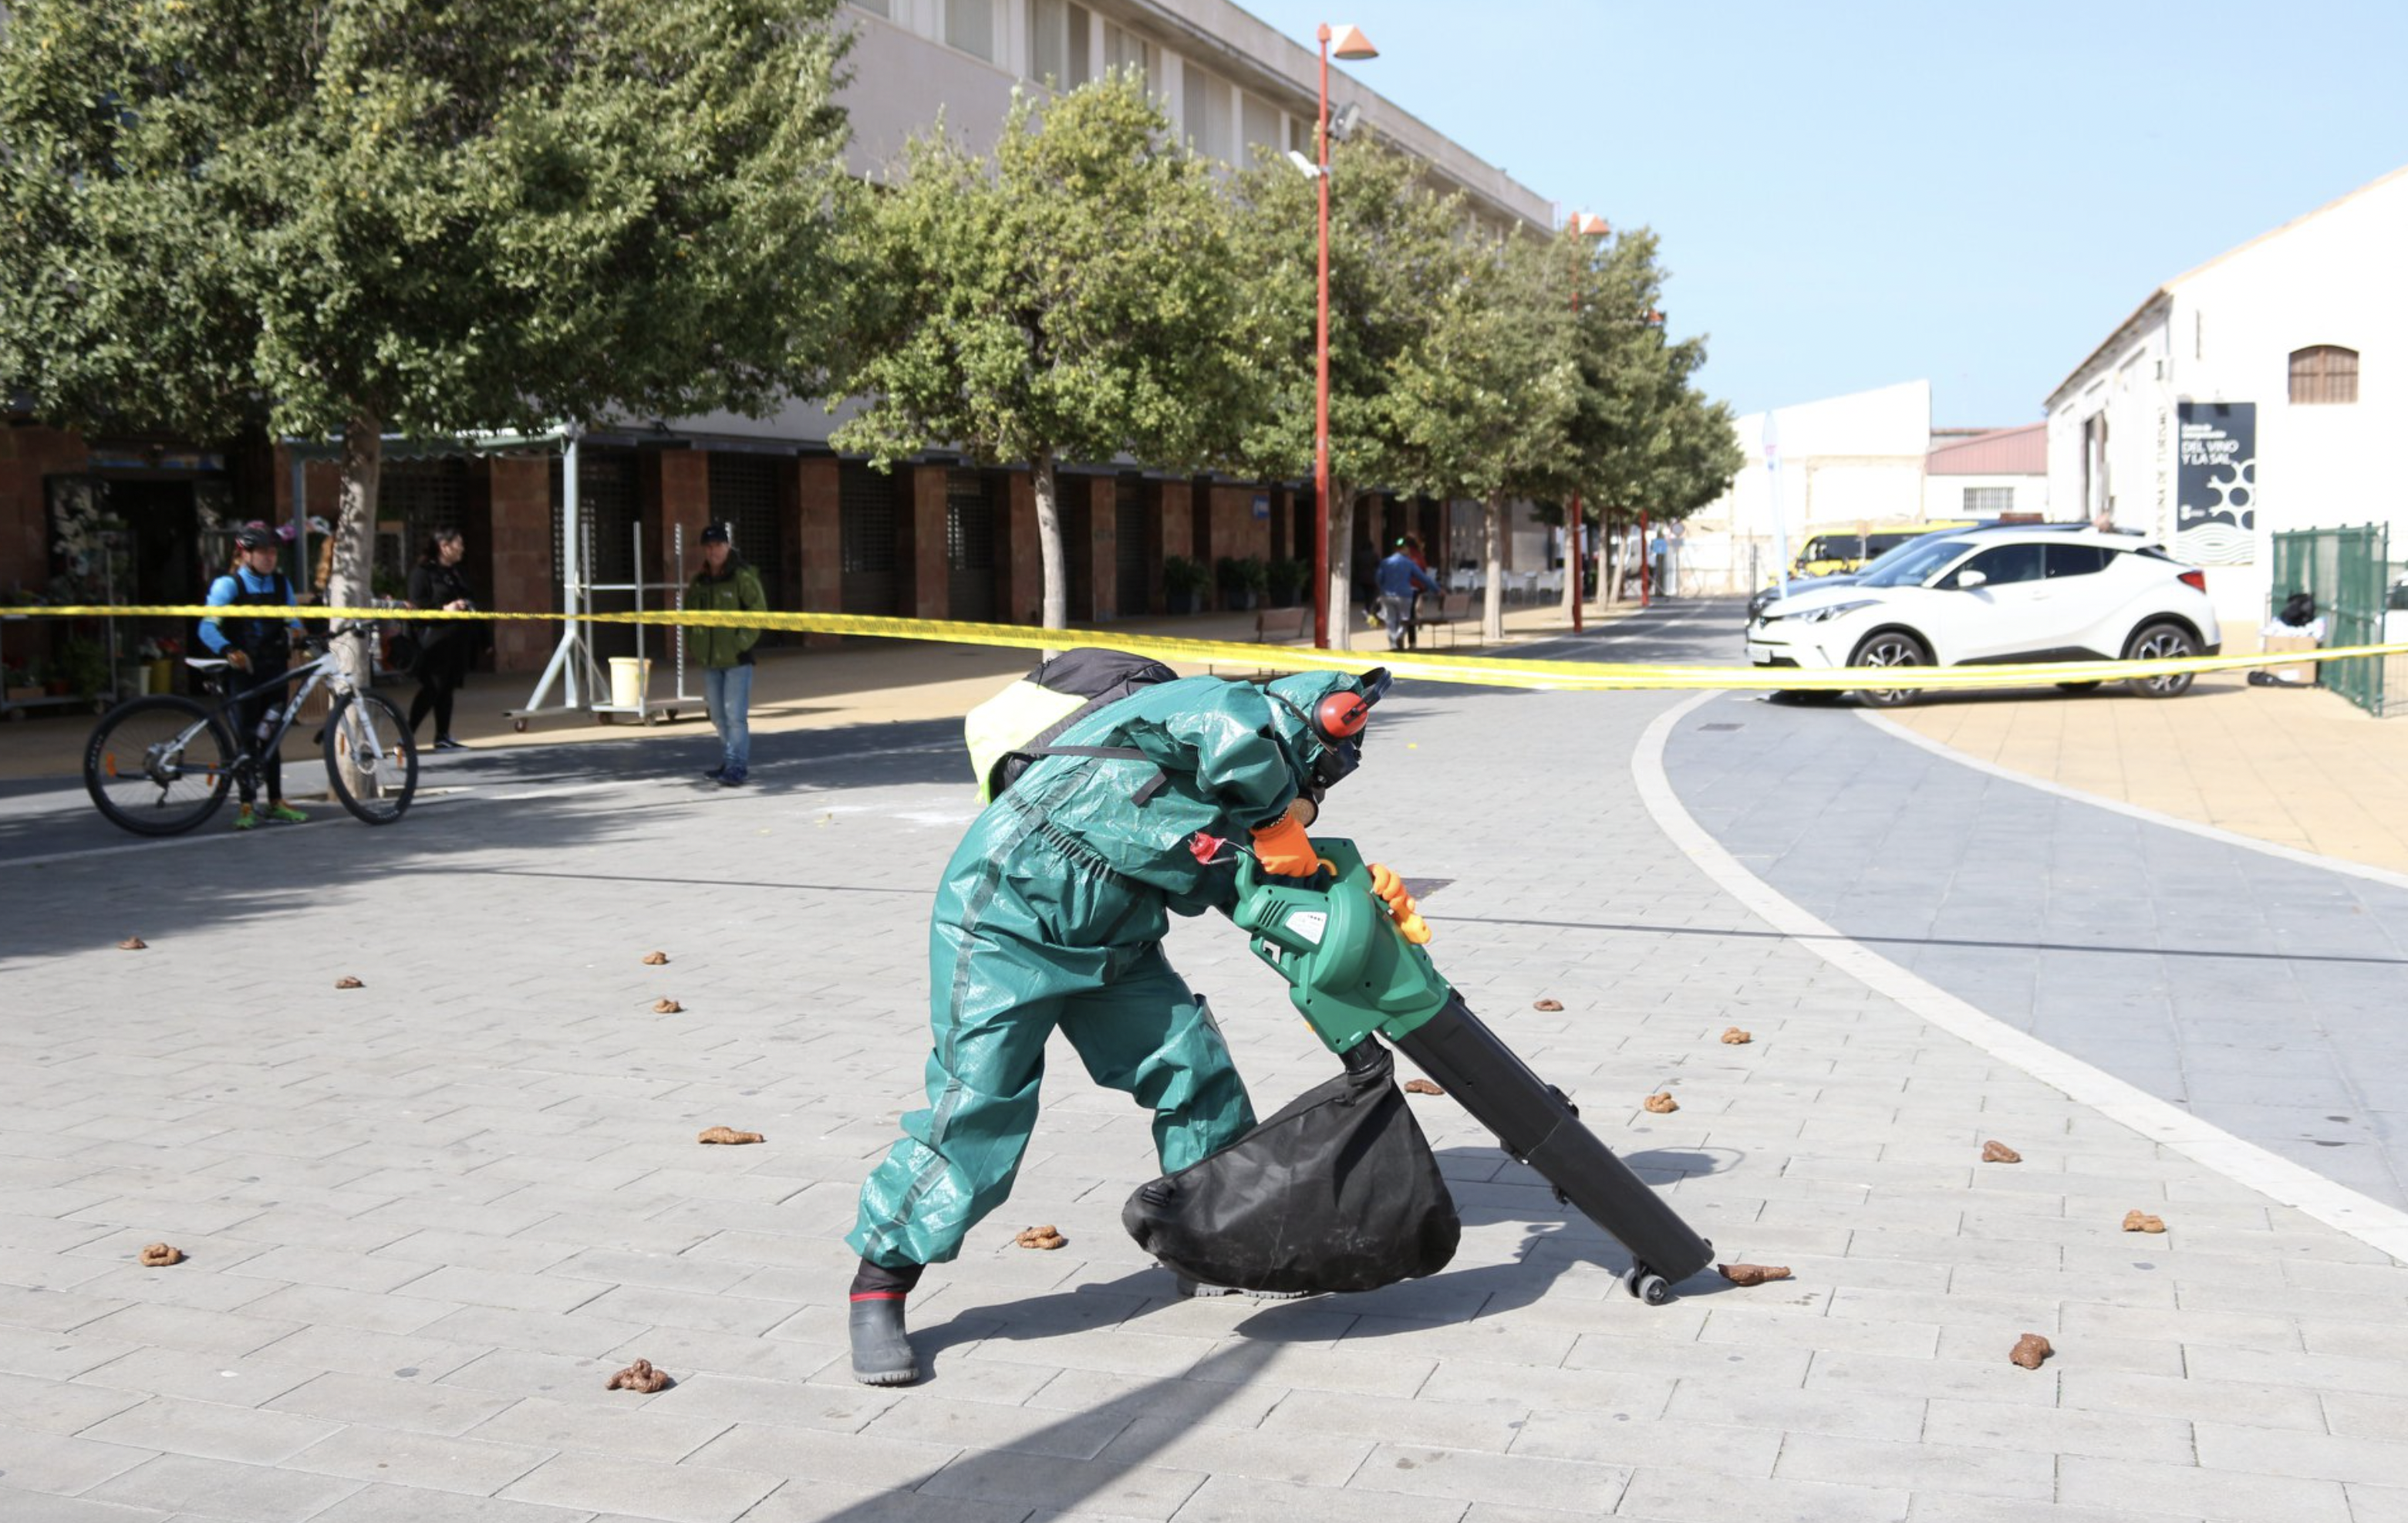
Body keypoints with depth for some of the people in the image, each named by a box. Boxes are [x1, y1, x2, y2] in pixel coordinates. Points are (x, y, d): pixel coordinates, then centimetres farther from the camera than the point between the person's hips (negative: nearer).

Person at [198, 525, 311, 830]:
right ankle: (248, 805, 1)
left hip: (274, 670, 5)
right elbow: (208, 628, -15)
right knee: (246, 738, -5)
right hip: (242, 671, -5)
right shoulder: (228, 585, -7)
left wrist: (298, 632, -8)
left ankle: (276, 803, 16)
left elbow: (292, 620, 16)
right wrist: (228, 651, -33)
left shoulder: (281, 584, 10)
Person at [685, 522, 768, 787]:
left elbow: (759, 612, -11)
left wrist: (742, 642, -16)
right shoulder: (699, 582, 11)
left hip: (737, 658, -7)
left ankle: (737, 768, -9)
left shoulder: (743, 576, -8)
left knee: (735, 714, -11)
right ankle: (730, 762, 25)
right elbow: (690, 614, 22)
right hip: (710, 660, 7)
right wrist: (695, 643, 10)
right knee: (718, 716, 13)